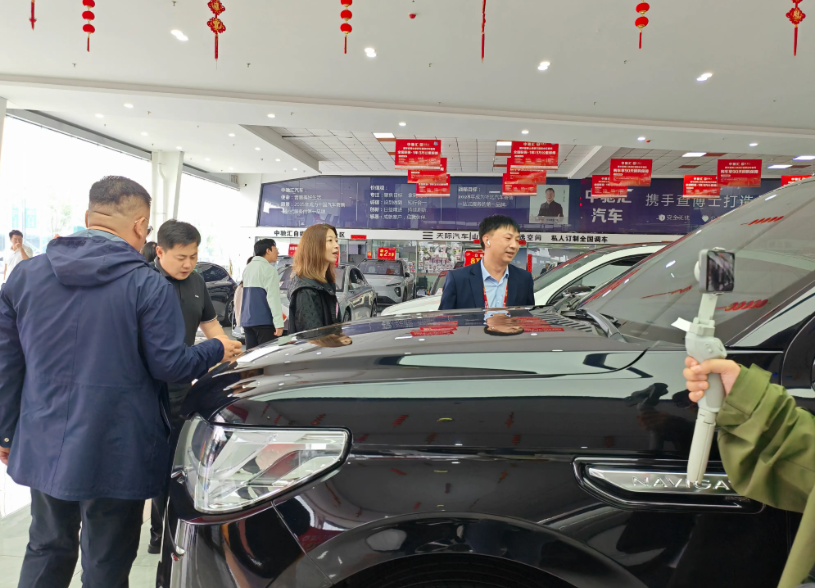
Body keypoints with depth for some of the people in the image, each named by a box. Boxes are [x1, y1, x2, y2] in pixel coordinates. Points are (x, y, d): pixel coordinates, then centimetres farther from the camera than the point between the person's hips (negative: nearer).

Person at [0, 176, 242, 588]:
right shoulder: (149, 286, -15)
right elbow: (169, 365, -13)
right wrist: (217, 351, 5)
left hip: (42, 447, 5)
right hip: (115, 456, -5)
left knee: (46, 549, 25)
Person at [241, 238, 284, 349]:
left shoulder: (248, 268, 15)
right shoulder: (269, 269, -11)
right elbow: (273, 297, -18)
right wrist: (279, 323, -20)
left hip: (247, 320, 8)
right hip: (263, 321, -8)